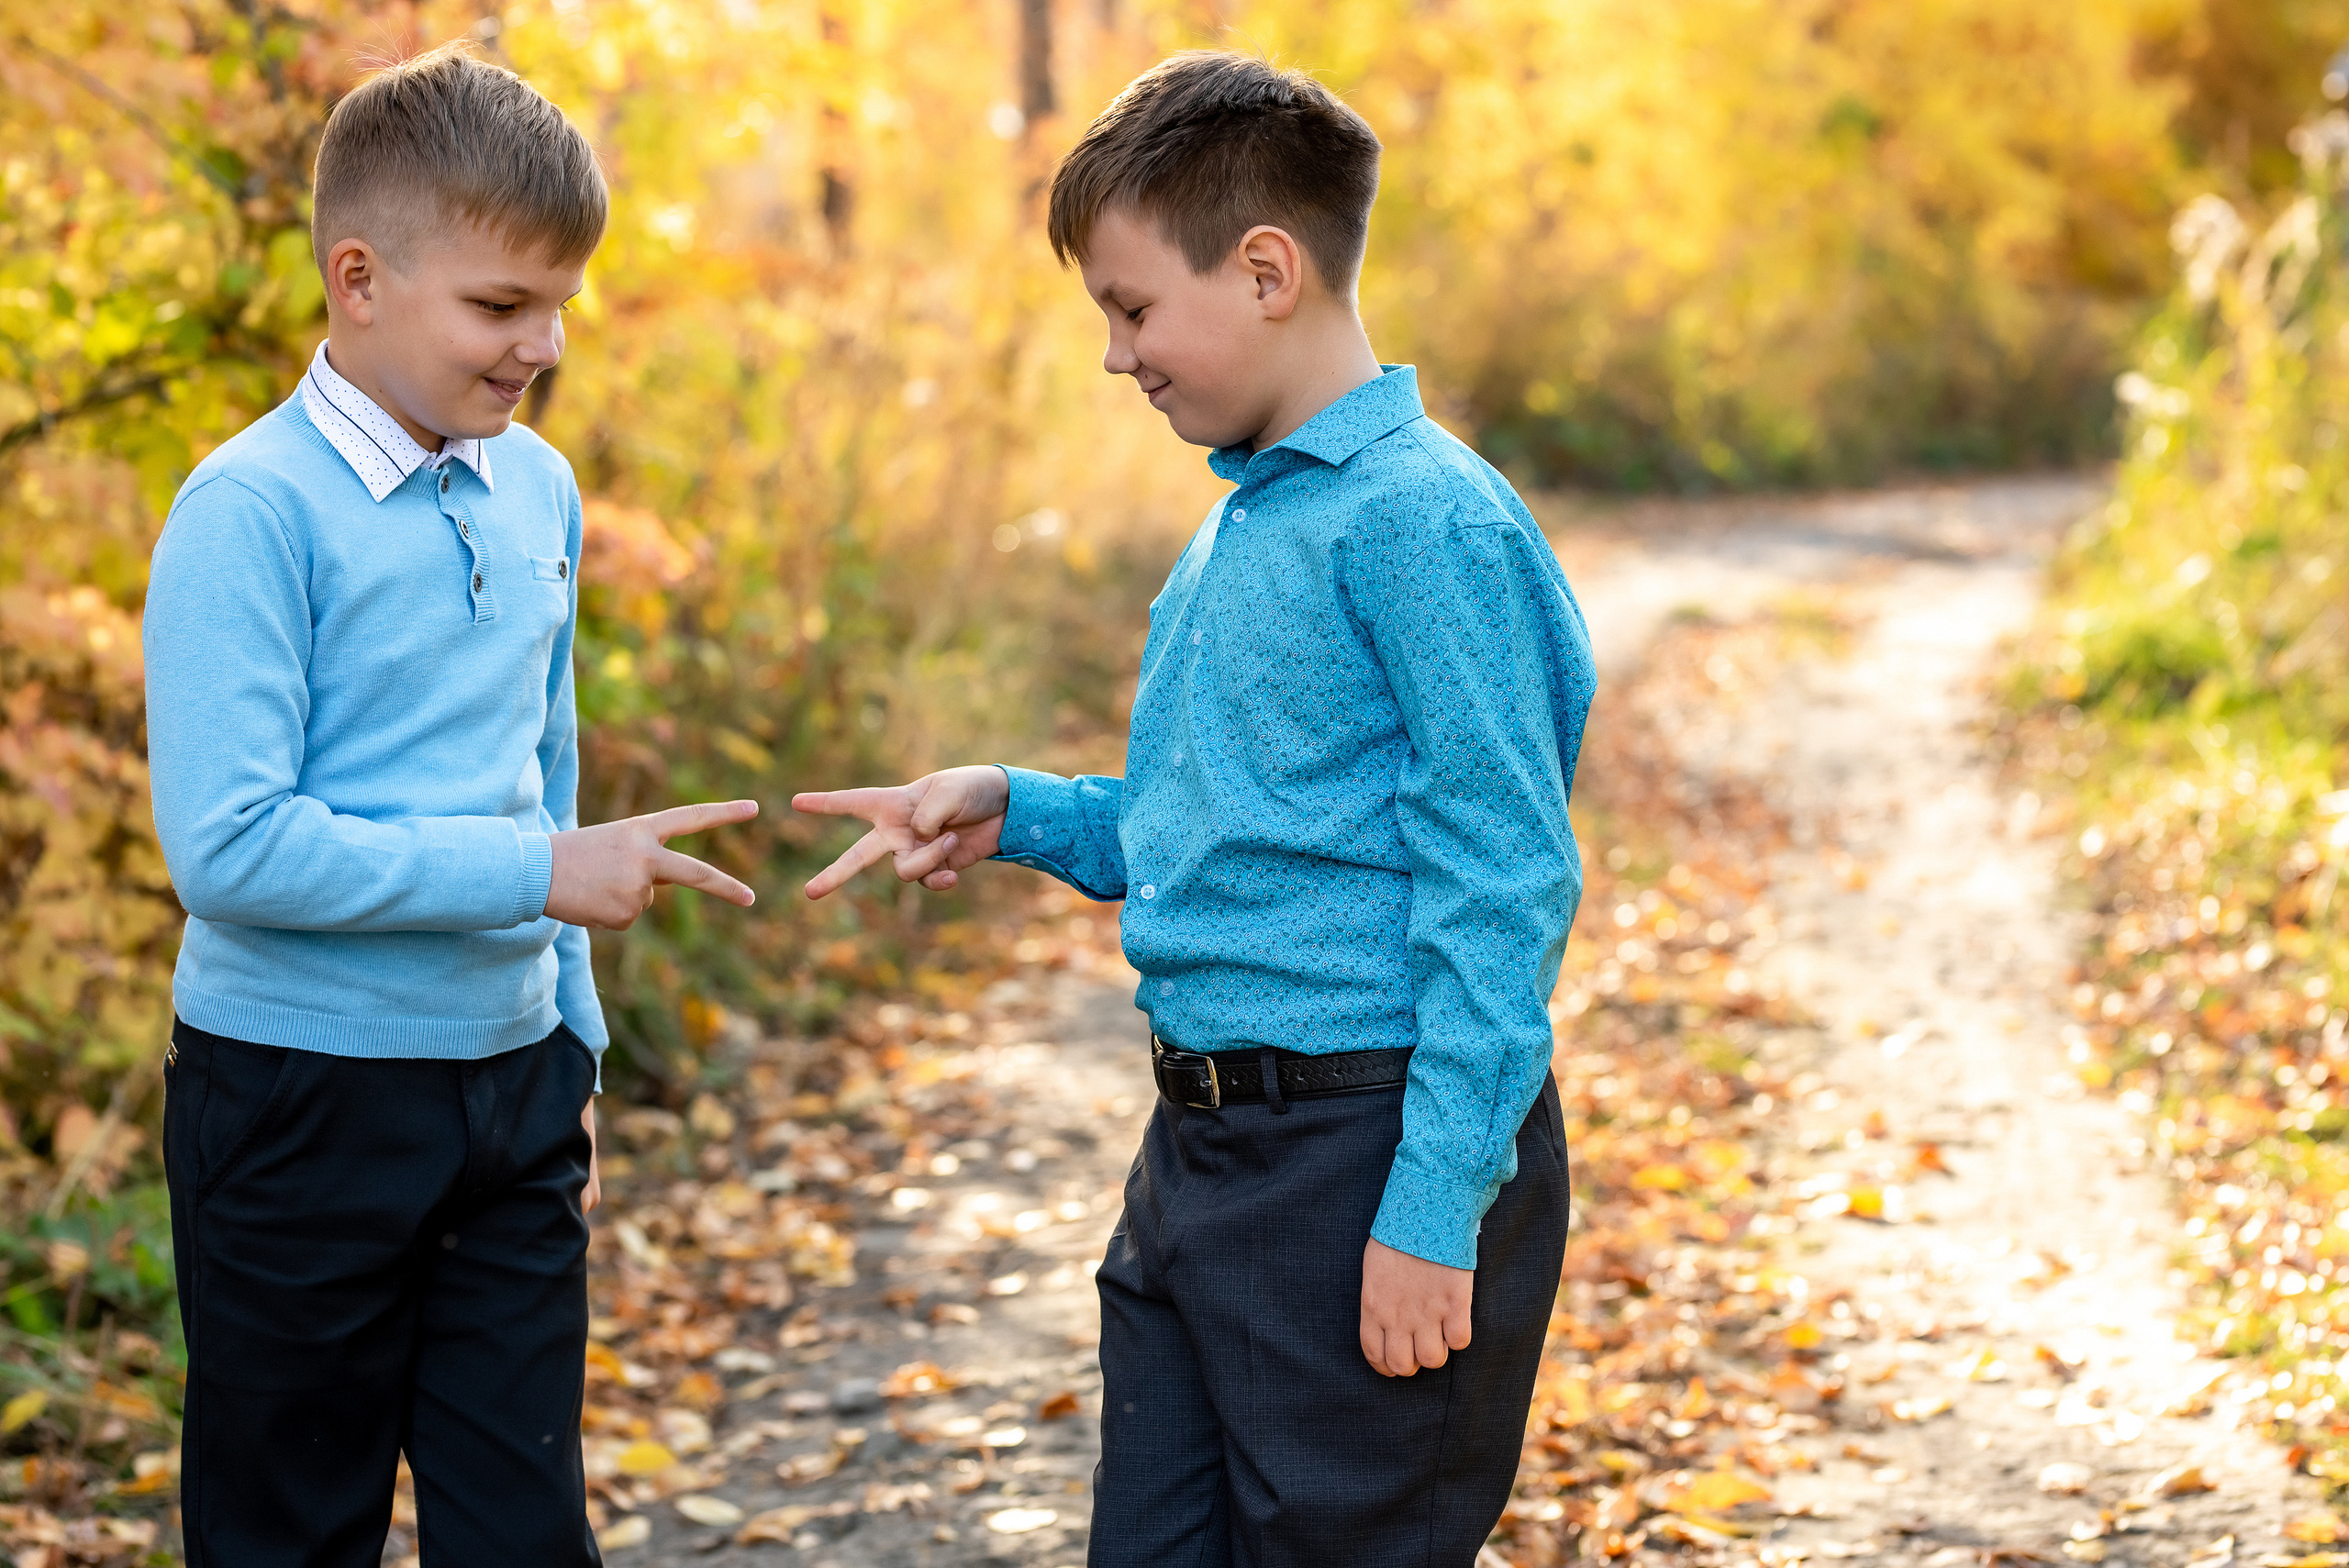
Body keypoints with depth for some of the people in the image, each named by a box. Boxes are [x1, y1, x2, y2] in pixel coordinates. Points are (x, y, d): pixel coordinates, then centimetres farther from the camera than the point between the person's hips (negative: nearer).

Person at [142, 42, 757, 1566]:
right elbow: (229, 847, -21)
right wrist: (536, 872, -19)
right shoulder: (253, 513, -14)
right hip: (301, 1101, -6)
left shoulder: (538, 492, 7)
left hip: (512, 1090, 6)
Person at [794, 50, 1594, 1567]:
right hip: (1201, 1152, 9)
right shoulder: (1237, 529, 14)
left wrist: (1436, 1205, -20)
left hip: (1373, 1151, -9)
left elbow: (1502, 882, -18)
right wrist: (1014, 812, 10)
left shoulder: (1425, 518, -15)